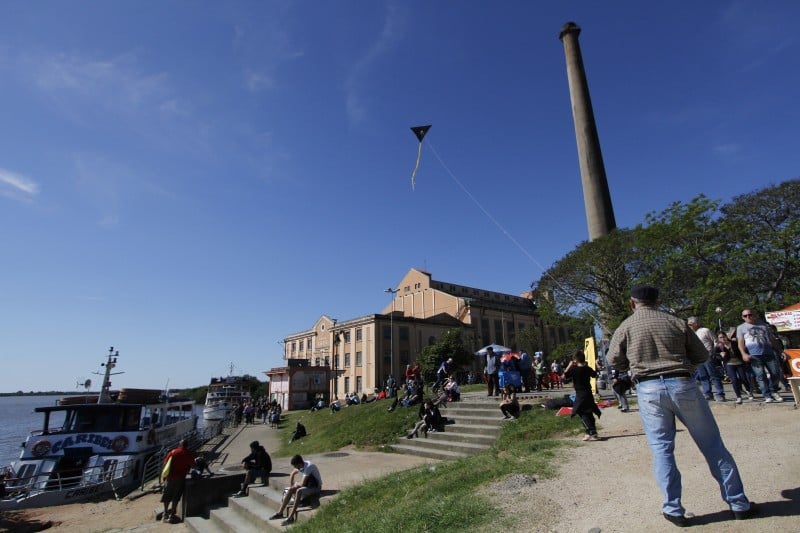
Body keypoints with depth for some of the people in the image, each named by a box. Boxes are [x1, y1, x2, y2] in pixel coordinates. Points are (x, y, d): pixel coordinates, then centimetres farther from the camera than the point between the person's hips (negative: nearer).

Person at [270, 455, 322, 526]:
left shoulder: (308, 467, -28)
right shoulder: (300, 466, -1)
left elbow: (302, 484, -29)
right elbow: (292, 474, 18)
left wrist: (296, 484, -9)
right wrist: (292, 486, 9)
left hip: (316, 487, -9)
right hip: (307, 485, 9)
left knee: (299, 491, -32)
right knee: (290, 490, -5)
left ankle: (291, 518, -26)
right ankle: (280, 513, 4)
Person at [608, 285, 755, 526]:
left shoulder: (625, 327, 1)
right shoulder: (676, 322, 4)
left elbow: (613, 361, 8)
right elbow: (702, 355, 11)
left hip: (649, 389, -1)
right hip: (682, 384, 1)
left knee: (661, 449, 8)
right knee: (712, 445, 14)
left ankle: (673, 510, 13)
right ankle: (739, 504, 25)